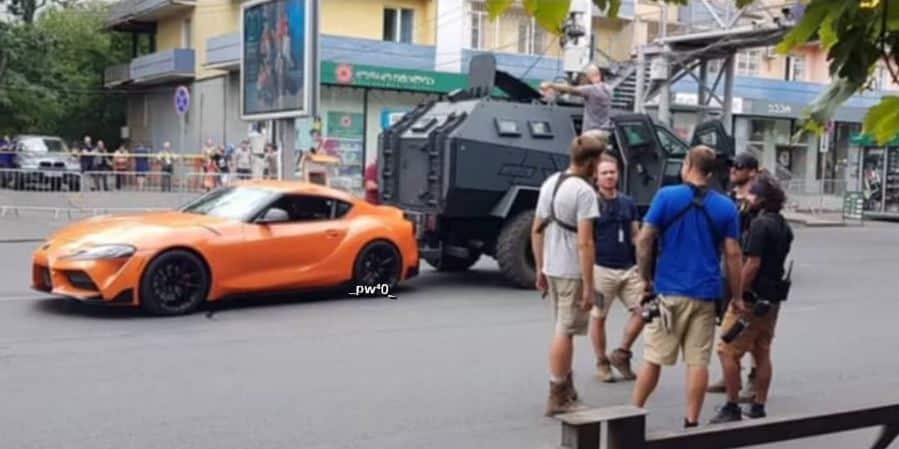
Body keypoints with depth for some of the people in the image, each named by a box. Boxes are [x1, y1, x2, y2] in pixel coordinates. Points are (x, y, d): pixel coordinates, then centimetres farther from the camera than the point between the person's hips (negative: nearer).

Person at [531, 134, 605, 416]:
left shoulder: (549, 184, 8)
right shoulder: (584, 192, -17)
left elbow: (536, 231, 12)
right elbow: (584, 243, -22)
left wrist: (540, 270, 18)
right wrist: (589, 286, -18)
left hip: (551, 269, 8)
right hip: (572, 273, -8)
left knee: (563, 330, 20)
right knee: (564, 332, 1)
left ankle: (566, 389, 33)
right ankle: (557, 398, 9)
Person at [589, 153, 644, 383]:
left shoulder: (628, 203, 10)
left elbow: (635, 236, 14)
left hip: (629, 268, 5)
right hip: (602, 269, -5)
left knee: (642, 310, -2)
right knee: (598, 317, 4)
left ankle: (621, 354, 14)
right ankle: (602, 363, 18)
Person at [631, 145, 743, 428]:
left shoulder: (666, 196, -3)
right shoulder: (726, 207, 3)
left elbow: (644, 241, -7)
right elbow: (732, 255, 1)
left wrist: (646, 278, 4)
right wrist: (737, 296, 8)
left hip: (668, 291, -1)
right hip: (705, 294, 1)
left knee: (653, 359, 7)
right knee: (698, 361, 4)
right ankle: (691, 422, 7)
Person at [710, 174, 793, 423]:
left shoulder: (760, 224, -17)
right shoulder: (784, 227, 12)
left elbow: (753, 263, -22)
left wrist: (738, 295, -19)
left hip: (752, 299, -9)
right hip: (773, 299, 9)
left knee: (728, 351, -3)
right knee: (762, 353, 14)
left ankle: (732, 407, 0)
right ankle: (758, 405, 20)